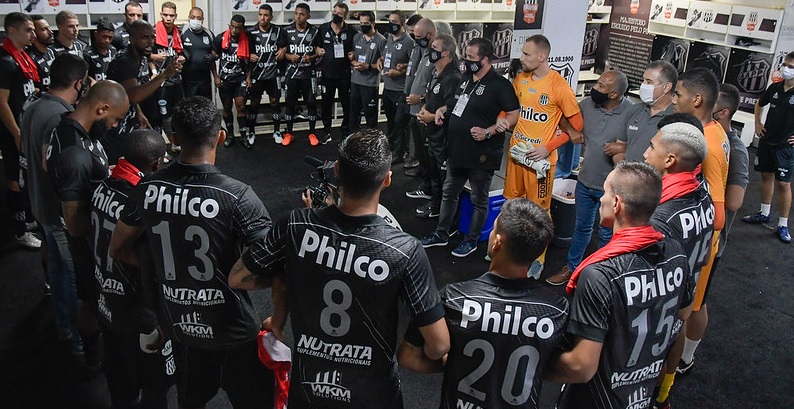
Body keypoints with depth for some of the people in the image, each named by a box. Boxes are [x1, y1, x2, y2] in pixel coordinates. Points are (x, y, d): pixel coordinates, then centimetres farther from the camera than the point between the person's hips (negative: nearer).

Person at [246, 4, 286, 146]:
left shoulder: (278, 31, -2)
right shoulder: (251, 32, -5)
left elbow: (284, 47, 12)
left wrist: (283, 51, -13)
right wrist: (248, 76, -4)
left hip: (273, 73, 1)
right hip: (256, 74, -1)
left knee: (275, 101, 6)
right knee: (254, 103, 5)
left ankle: (277, 131, 18)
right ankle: (251, 132, 17)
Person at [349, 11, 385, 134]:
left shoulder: (381, 40, -10)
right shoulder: (357, 37, 8)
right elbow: (351, 56, 15)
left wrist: (368, 66, -19)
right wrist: (355, 63, -7)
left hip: (370, 83, -6)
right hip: (355, 81, 6)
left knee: (370, 114, 4)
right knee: (354, 111, 16)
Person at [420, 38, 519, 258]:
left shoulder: (499, 84, -16)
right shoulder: (466, 78, 8)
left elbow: (514, 115, -19)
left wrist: (488, 132, -26)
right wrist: (444, 110, 5)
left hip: (481, 155, -8)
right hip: (457, 150, 8)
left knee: (479, 200, 10)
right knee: (449, 193, 19)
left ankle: (471, 240, 26)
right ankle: (441, 234, 35)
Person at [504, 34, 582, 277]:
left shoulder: (559, 87, -15)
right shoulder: (520, 78, 3)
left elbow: (577, 125, -10)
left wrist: (548, 147, -16)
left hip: (540, 158, -6)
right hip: (516, 152, 6)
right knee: (511, 203, 17)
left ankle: (538, 259, 20)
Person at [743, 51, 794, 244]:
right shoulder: (775, 87, 1)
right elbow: (759, 104, 22)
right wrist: (757, 123, 12)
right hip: (767, 140, 5)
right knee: (766, 175, 16)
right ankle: (764, 213, 32)